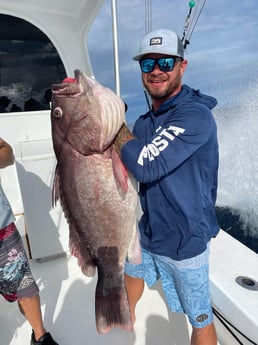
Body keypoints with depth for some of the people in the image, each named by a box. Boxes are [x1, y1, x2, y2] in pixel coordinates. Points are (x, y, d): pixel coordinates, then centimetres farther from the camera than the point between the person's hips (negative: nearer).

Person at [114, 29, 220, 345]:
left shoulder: (195, 116, -23)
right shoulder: (145, 121, 2)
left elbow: (145, 165, -33)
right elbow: (127, 164, 11)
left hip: (184, 241, -8)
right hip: (147, 232, 8)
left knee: (200, 319, 13)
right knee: (132, 271, 32)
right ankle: (128, 315, 65)